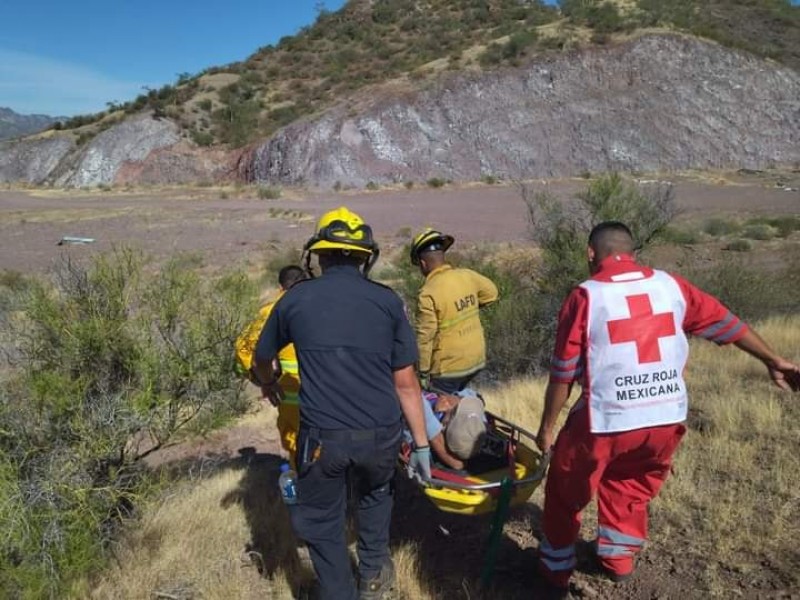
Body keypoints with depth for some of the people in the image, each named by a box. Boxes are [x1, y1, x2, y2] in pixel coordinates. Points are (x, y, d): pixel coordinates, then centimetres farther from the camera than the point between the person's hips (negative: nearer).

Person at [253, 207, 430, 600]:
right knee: (375, 493, 32)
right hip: (382, 434, 2)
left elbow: (261, 358, 17)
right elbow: (406, 382, -1)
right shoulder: (387, 301, -1)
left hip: (322, 436, -1)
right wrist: (421, 444, 8)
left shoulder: (296, 299, 1)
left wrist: (268, 384, 40)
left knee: (320, 520, 22)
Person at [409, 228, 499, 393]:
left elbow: (425, 336, -19)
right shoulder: (467, 276, -2)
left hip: (449, 367, -7)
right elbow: (491, 293, 16)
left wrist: (423, 372, -10)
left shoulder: (428, 293, -21)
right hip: (476, 359, 7)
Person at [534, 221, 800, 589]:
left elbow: (563, 373, -8)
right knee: (631, 486, 31)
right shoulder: (670, 285, 4)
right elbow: (723, 322, 15)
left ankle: (556, 567, 34)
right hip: (667, 419, 5)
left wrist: (547, 427, 3)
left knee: (566, 491, 19)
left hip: (606, 420, -4)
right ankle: (618, 558, 42)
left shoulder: (585, 296, -9)